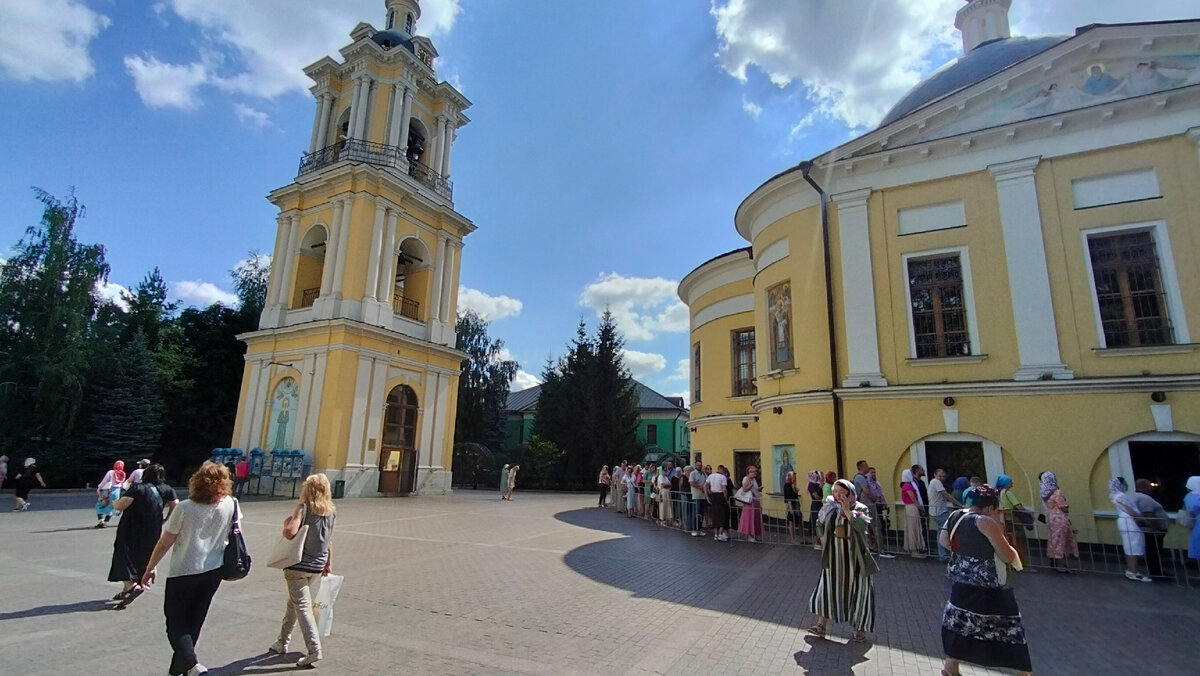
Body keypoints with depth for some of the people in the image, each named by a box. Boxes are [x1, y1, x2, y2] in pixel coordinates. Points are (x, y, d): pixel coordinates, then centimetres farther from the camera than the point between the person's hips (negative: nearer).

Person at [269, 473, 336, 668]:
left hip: (298, 565, -6)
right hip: (317, 566, 6)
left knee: (303, 607, -3)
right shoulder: (331, 512, 3)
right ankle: (282, 643, 39)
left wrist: (287, 522, -5)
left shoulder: (303, 508, -13)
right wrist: (329, 563, 19)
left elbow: (290, 532, -26)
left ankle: (315, 650, -10)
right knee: (293, 603, 24)